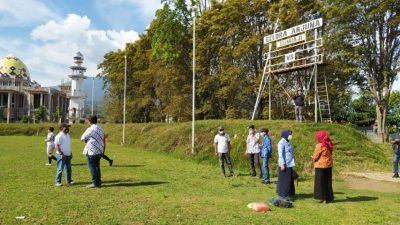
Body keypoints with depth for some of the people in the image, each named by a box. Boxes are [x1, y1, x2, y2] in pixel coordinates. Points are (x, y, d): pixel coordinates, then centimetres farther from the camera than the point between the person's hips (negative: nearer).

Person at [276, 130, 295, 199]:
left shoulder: (288, 142, 13)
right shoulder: (282, 142, -14)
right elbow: (280, 154, -18)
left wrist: (292, 162, 17)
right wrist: (282, 164, -21)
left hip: (289, 164, 9)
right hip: (285, 165, -9)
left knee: (290, 180, 14)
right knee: (285, 180, -2)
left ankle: (289, 193, 25)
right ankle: (284, 194, 7)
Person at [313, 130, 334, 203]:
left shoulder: (319, 146, -18)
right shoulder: (329, 145, 3)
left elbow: (315, 157, -13)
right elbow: (328, 155, 11)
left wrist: (314, 158, 9)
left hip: (320, 165, -7)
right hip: (328, 165, 7)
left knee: (321, 182, 4)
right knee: (327, 182, 14)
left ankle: (323, 198, 6)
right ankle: (328, 198, 20)